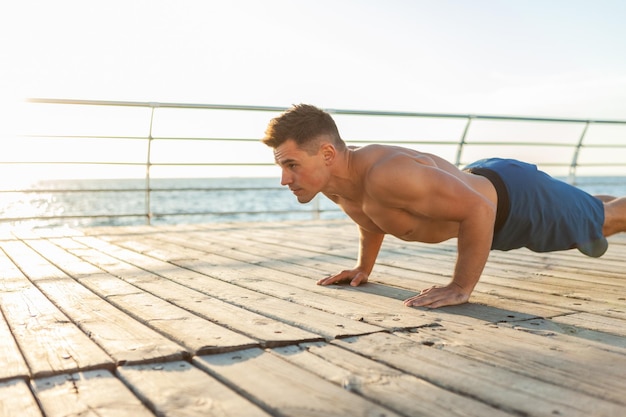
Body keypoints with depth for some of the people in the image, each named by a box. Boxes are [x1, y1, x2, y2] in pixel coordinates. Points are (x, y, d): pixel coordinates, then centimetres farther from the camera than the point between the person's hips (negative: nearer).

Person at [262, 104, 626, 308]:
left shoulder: (387, 173, -44)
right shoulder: (334, 182, -15)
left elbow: (477, 209, -41)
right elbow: (372, 217, 9)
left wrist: (461, 287, -35)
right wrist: (363, 268, 5)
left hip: (516, 199, -8)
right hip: (481, 180, 8)